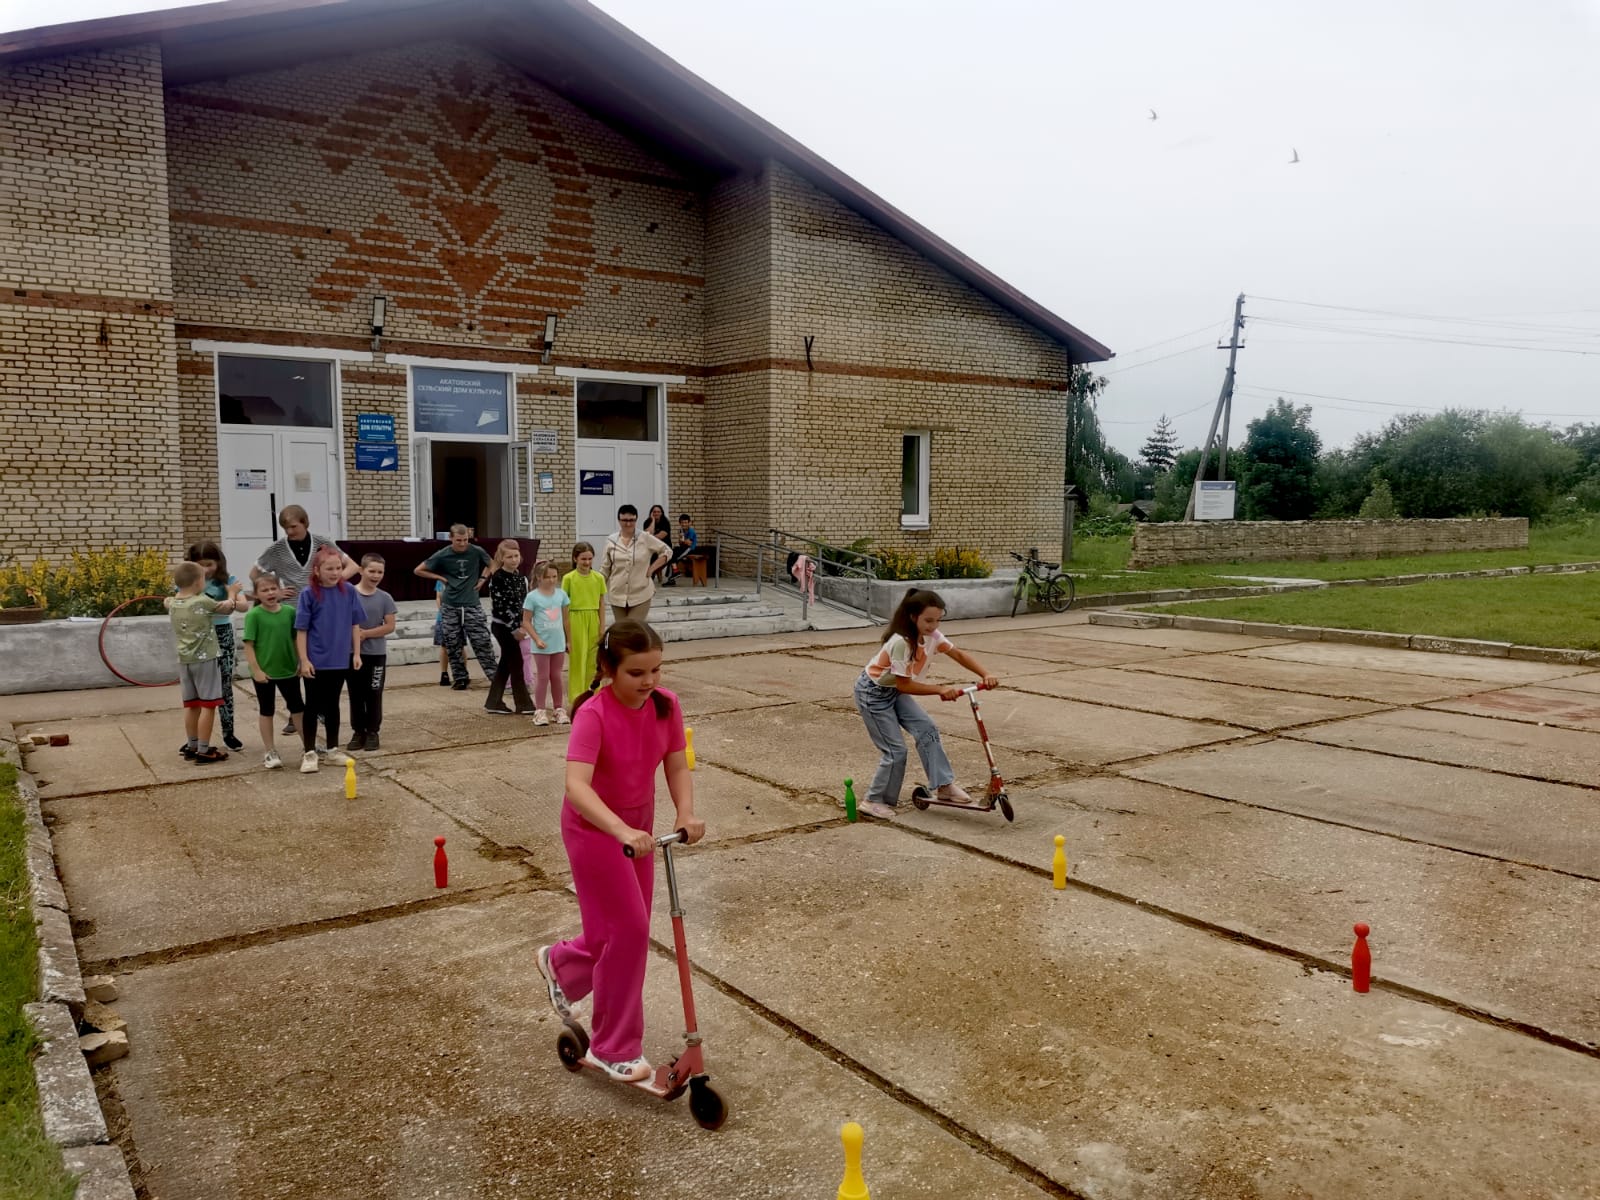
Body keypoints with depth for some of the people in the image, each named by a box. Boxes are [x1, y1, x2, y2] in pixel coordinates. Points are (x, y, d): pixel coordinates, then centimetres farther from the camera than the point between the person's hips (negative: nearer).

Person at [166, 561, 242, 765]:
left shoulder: (172, 604, 4)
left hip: (184, 660, 7)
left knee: (191, 704, 15)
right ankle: (203, 751, 0)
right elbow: (228, 608, 4)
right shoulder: (203, 602, -13)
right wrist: (232, 596, 23)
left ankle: (192, 746, 24)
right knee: (208, 705, -1)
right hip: (205, 659, -7)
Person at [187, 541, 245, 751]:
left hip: (223, 635, -1)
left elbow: (243, 605, -19)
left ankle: (228, 734, 16)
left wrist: (232, 601, -40)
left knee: (225, 687, 4)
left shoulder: (227, 581, -6)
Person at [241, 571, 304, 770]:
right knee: (267, 712, 10)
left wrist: (301, 663, 6)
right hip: (264, 673, -3)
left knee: (298, 708, 13)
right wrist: (256, 670, -15)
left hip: (289, 670, 3)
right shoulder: (254, 615, -12)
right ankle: (271, 753, 18)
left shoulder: (289, 612, -2)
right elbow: (248, 645, -12)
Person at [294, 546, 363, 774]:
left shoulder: (348, 591, -1)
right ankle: (309, 753, 15)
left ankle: (333, 750, 25)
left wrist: (356, 653, 3)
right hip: (316, 661, -3)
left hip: (340, 660, 3)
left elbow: (355, 624, 5)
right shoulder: (309, 594, -9)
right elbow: (301, 630, -8)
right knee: (313, 706, 6)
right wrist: (304, 660, -11)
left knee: (332, 705, 15)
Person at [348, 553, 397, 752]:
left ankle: (372, 732, 17)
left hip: (376, 654, 0)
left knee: (374, 694, 6)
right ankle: (358, 731, 19)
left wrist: (365, 633, -14)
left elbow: (390, 626, -6)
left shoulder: (385, 598, -3)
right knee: (356, 695, 9)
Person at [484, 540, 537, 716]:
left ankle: (494, 702, 19)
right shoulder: (497, 578, -13)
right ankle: (523, 704, 0)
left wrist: (522, 626, 5)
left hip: (515, 626, 8)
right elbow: (499, 606, -17)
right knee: (516, 662, -5)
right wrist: (514, 628, -17)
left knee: (506, 663, 11)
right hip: (502, 626, -8)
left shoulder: (520, 577, 9)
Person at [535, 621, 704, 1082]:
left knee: (629, 928, 15)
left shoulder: (665, 705, -11)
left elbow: (677, 767, -7)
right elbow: (576, 786, -39)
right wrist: (621, 830, -52)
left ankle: (561, 963, 46)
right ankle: (615, 1049, 12)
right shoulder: (593, 714, -29)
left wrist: (687, 813, -25)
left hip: (639, 822, 7)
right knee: (628, 929, -6)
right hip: (594, 827, -6)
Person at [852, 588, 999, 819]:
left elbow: (960, 656, -4)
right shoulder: (901, 642, -32)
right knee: (896, 750, -7)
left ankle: (944, 784, 2)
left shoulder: (932, 636, -10)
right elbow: (904, 685, -28)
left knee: (927, 729, -5)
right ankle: (875, 801, 8)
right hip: (873, 693, -8)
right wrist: (940, 689, -30)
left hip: (894, 691, 8)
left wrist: (986, 675, -18)